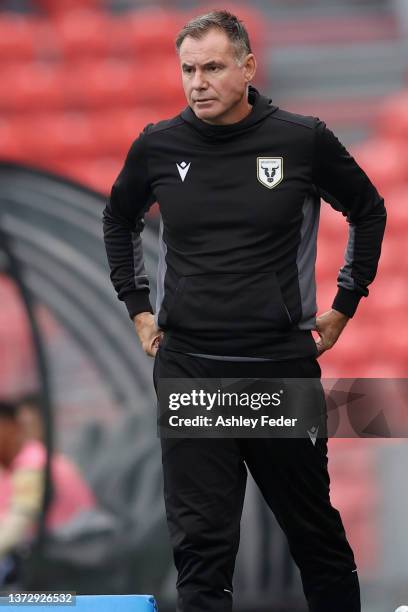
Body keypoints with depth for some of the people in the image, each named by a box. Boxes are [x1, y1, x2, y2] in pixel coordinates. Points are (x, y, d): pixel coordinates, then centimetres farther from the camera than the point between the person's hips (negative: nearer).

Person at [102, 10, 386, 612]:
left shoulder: (304, 141, -5)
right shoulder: (158, 146, 0)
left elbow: (368, 211, 12)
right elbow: (119, 221, 21)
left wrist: (344, 306, 11)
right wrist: (138, 307, 15)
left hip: (283, 367, -1)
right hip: (188, 368, 1)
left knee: (315, 529, 11)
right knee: (200, 543, -2)